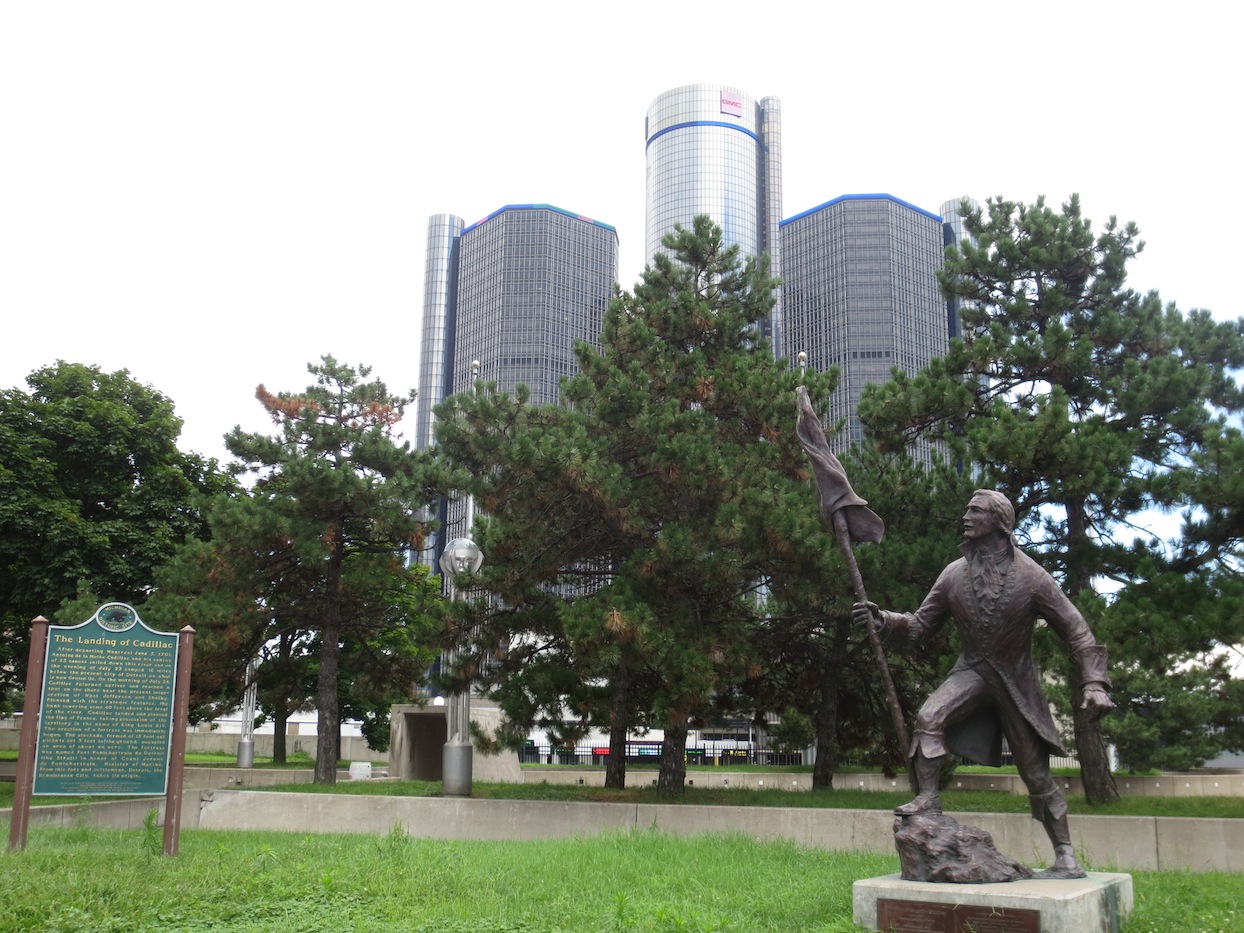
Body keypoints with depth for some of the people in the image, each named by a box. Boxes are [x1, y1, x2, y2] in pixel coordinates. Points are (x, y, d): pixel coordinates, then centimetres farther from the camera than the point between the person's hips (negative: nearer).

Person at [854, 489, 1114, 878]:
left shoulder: (1030, 576, -13)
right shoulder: (954, 575, -5)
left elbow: (1075, 630, -9)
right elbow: (919, 625, -1)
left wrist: (1094, 683, -18)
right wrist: (884, 620, -20)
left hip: (1016, 680, -2)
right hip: (972, 670, 2)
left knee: (1036, 772, 4)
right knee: (929, 717, -27)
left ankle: (1066, 855, 16)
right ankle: (928, 800, -19)